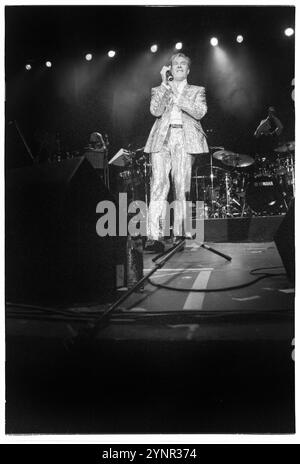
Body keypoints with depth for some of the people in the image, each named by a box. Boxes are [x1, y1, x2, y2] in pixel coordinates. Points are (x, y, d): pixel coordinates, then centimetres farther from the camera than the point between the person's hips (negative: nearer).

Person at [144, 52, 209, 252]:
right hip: (162, 140, 0)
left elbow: (200, 112, 1)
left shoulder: (197, 91, 22)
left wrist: (177, 98, -4)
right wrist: (165, 85, 0)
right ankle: (155, 236, -23)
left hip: (185, 140, 0)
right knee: (159, 185, -15)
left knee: (182, 188, -8)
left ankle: (179, 235, -4)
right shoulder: (159, 90, 23)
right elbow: (155, 110, 2)